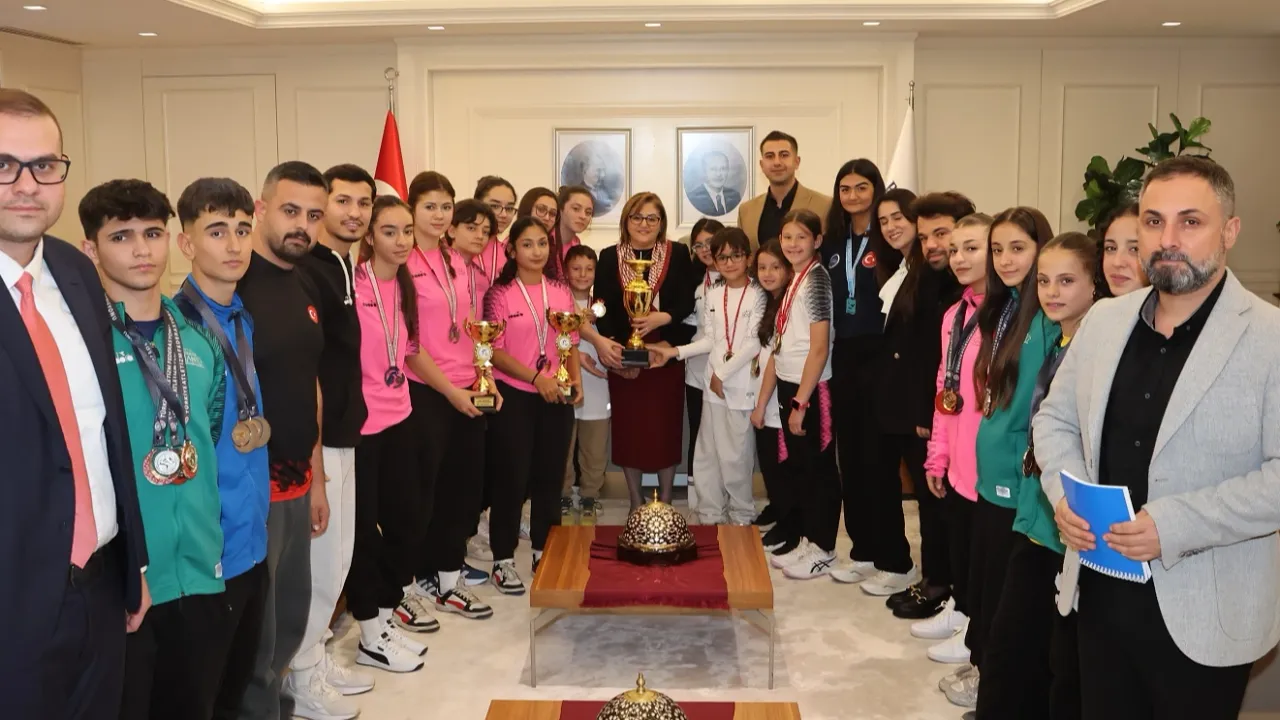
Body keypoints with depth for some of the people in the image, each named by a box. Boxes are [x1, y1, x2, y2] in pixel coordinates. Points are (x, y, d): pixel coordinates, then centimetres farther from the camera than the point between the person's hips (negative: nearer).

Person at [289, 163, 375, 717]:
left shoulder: (345, 267, 11)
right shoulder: (307, 271, -17)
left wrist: (346, 428, 17)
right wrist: (313, 462, -20)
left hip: (343, 433, 9)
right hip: (317, 440, -9)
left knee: (336, 553, 17)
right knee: (323, 558, 1)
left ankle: (316, 655, 31)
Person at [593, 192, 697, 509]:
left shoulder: (678, 253, 3)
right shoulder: (609, 257, 5)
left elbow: (687, 302, -4)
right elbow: (602, 307, -4)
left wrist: (661, 318, -21)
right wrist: (607, 342, -20)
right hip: (623, 355, 1)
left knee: (665, 424, 5)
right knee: (628, 426, 6)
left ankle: (665, 502, 20)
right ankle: (636, 504, 20)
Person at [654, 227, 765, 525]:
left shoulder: (757, 295, -6)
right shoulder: (712, 296, 11)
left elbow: (754, 343, -10)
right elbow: (709, 340, 12)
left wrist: (723, 374, -8)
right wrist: (676, 352, 2)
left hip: (742, 385, -5)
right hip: (713, 385, 5)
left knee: (736, 455, 2)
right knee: (709, 452, 8)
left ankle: (741, 516, 17)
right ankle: (711, 515, 18)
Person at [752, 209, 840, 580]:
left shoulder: (816, 278, -13)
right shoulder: (793, 280, 13)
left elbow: (819, 348, -18)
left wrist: (801, 403, -18)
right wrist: (762, 401, 15)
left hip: (810, 390, -8)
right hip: (788, 386, 8)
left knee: (817, 467, 3)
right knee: (797, 466, 15)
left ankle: (822, 549, 14)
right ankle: (806, 539, 27)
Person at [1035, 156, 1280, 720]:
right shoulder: (1104, 320, 5)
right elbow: (1056, 417, 13)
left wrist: (1175, 524, -25)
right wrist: (1064, 492, -5)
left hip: (1202, 615, -5)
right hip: (1099, 594, 5)